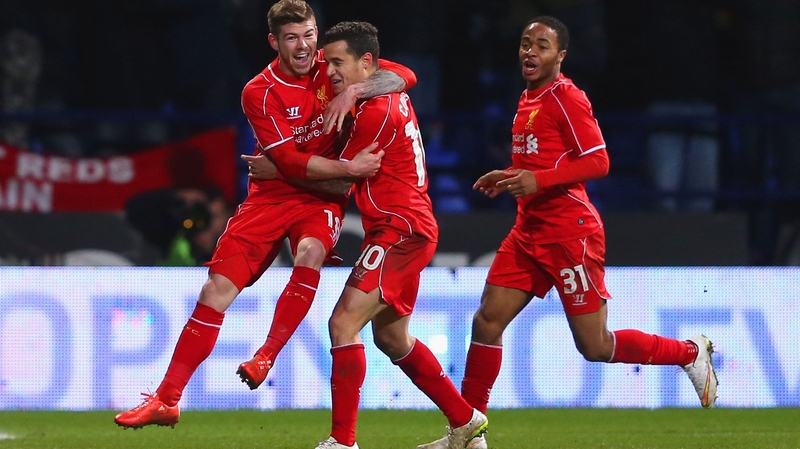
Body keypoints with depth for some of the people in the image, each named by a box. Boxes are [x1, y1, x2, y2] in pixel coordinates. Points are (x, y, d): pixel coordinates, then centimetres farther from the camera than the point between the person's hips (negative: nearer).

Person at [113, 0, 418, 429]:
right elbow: (291, 161, -17)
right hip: (271, 195, 0)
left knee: (310, 253, -35)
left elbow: (405, 76, -16)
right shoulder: (259, 93, -10)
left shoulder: (332, 69, -5)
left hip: (321, 198, 0)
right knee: (217, 288, -6)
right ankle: (166, 401, 0)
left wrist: (352, 91, -31)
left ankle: (266, 357, -22)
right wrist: (349, 167, -28)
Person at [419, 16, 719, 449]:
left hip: (569, 232, -8)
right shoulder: (527, 100, 15)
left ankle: (690, 353, 16)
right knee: (487, 322, 0)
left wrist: (538, 180, -26)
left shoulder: (566, 98, -12)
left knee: (594, 345, -4)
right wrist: (509, 178, 13)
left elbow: (597, 162, -18)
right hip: (529, 232, 9)